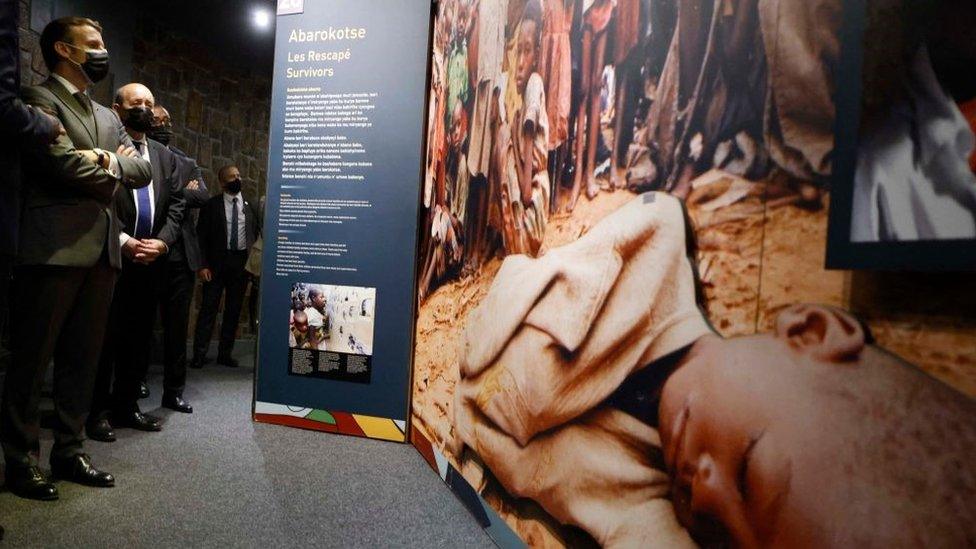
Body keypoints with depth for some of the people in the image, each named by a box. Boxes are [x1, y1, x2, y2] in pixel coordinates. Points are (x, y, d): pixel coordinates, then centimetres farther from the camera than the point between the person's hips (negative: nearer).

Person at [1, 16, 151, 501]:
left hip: (103, 250, 7)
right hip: (55, 248, -7)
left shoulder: (108, 117, 23)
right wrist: (111, 174, 2)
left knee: (83, 359, 10)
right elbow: (64, 162, -14)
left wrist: (112, 161, -5)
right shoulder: (39, 99, 0)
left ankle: (68, 452, 20)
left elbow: (143, 172, 13)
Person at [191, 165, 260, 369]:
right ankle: (199, 354, 6)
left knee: (234, 310, 7)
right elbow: (201, 236, -1)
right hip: (217, 262, -2)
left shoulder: (250, 205, 8)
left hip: (242, 262, 3)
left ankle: (225, 353, 17)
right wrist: (202, 265, -9)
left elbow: (258, 233, 9)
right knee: (209, 308, -1)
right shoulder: (212, 204, 1)